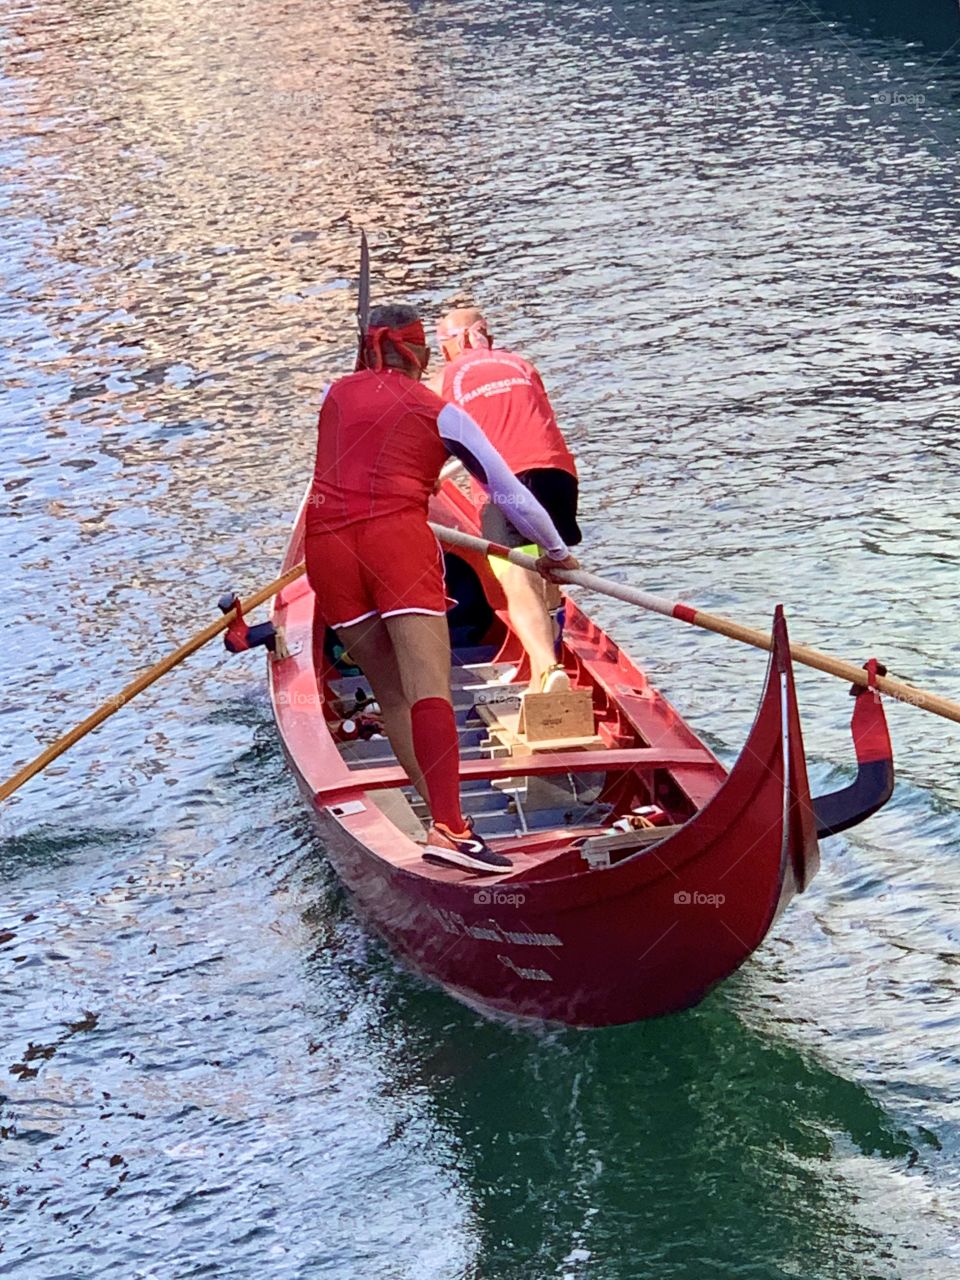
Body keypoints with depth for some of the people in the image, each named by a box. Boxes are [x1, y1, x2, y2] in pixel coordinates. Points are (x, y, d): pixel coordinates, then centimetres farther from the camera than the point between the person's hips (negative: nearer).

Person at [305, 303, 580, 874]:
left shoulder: (334, 395, 22)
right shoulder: (440, 413, 14)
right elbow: (511, 493, 18)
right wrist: (557, 553, 32)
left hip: (327, 544, 4)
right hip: (397, 539, -4)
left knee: (392, 697, 10)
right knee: (429, 689, -16)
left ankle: (442, 813, 3)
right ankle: (447, 827, -30)